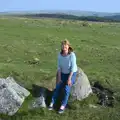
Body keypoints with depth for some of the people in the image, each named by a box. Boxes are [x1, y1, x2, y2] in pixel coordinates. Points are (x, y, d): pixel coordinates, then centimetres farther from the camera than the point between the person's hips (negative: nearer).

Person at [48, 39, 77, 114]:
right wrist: (59, 78, -11)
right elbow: (59, 67, -5)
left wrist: (69, 79, -24)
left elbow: (73, 68, -23)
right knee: (58, 87, -14)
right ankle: (52, 103, -9)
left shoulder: (72, 55, -25)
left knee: (66, 89, -23)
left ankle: (63, 106, -14)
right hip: (63, 74, 4)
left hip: (72, 74, -4)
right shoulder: (60, 55, -9)